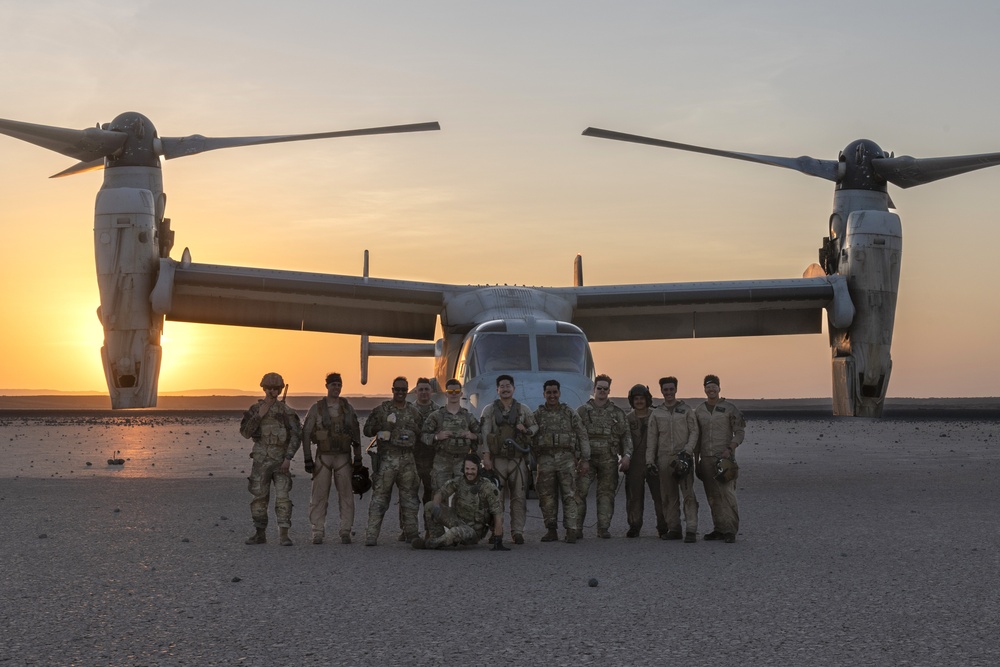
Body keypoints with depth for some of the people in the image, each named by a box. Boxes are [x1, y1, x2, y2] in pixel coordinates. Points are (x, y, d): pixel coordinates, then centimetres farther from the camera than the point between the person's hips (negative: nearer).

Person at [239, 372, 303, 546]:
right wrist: (259, 415, -13)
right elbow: (245, 432, -2)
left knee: (282, 497, -8)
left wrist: (288, 458, -13)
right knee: (259, 497, 4)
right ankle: (260, 533, 14)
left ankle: (283, 535, -8)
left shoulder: (286, 411, 0)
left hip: (280, 460, -2)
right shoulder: (254, 410, 6)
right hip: (261, 460, 2)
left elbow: (296, 435, -4)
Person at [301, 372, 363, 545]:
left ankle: (346, 532, 5)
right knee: (319, 496, -2)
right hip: (323, 457, -1)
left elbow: (356, 434, 8)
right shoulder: (317, 408, 0)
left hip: (343, 458, 1)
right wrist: (308, 459, -6)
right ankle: (318, 532, 4)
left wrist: (358, 458, 2)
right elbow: (306, 434, 0)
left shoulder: (348, 408, 5)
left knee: (346, 495, 0)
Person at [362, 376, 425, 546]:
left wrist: (413, 430, -2)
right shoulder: (382, 409, 3)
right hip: (387, 458, -3)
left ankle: (411, 534, 15)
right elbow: (367, 430, 3)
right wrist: (382, 427, -12)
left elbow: (422, 434, 17)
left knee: (409, 496, 7)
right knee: (380, 495, -5)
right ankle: (371, 535, -7)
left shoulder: (414, 412, 12)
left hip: (408, 459, 3)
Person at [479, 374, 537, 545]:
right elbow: (484, 434, 0)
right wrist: (486, 456, -10)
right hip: (497, 459, -1)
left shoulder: (524, 409, 11)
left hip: (518, 459, 1)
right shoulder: (489, 410, 7)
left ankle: (517, 532, 3)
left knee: (518, 497, -1)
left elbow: (536, 427, 16)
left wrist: (526, 430, -7)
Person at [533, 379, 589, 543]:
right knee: (546, 497, 1)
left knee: (569, 496, -6)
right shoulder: (537, 415, 10)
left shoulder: (570, 413, 8)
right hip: (545, 460, 1)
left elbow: (582, 436, 6)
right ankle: (551, 531, 10)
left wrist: (585, 460, -1)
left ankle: (571, 531, -6)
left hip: (566, 459, -1)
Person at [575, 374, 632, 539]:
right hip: (586, 458, -1)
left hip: (609, 459, 1)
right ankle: (577, 527, -4)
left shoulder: (617, 413, 11)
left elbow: (626, 435, 8)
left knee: (606, 493, 2)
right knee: (579, 491, -9)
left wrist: (626, 455, -5)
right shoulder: (582, 411, 9)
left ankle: (603, 528, 8)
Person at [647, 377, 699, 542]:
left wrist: (687, 451, -11)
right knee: (669, 496, 5)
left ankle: (691, 530, -13)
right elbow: (652, 439, 11)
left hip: (683, 457, -3)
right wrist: (650, 460, 3)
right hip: (664, 459, 3)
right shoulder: (656, 414, 12)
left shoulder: (686, 410, 7)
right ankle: (673, 529, 11)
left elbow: (694, 432, 2)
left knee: (688, 494, -9)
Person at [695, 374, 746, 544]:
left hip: (724, 458, -4)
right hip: (706, 458, 5)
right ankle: (719, 529, 12)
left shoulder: (729, 408, 0)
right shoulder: (699, 411, 13)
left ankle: (730, 531, -11)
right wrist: (695, 459, 13)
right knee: (713, 496, 6)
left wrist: (729, 449, -15)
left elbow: (740, 431, -1)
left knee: (727, 493, -11)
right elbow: (696, 436, 17)